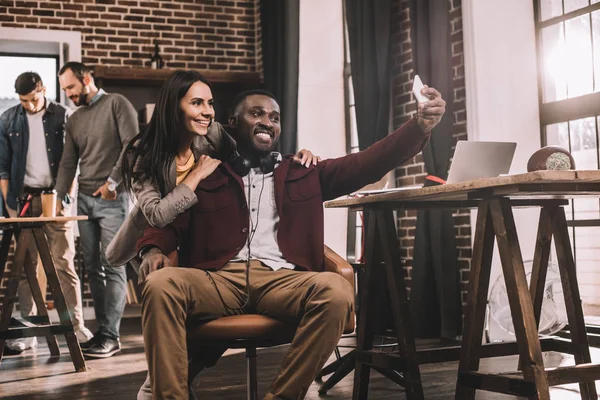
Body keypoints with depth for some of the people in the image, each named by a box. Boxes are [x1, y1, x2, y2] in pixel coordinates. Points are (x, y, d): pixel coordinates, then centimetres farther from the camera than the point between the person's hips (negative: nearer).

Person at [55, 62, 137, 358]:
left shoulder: (116, 104, -2)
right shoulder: (74, 120, 16)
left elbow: (132, 145, -12)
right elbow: (67, 163, 14)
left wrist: (112, 181, -14)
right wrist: (58, 197, 2)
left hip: (113, 199, -7)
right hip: (84, 199, 7)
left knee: (113, 267, -9)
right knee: (92, 268, 7)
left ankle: (110, 336, -8)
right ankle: (101, 329, 13)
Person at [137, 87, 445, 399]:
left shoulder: (303, 174, 22)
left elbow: (367, 163, 12)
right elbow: (169, 220, 13)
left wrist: (419, 125, -2)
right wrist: (153, 249, -12)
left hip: (282, 279, 1)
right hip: (219, 279, 0)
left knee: (336, 291, -31)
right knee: (160, 284, -31)